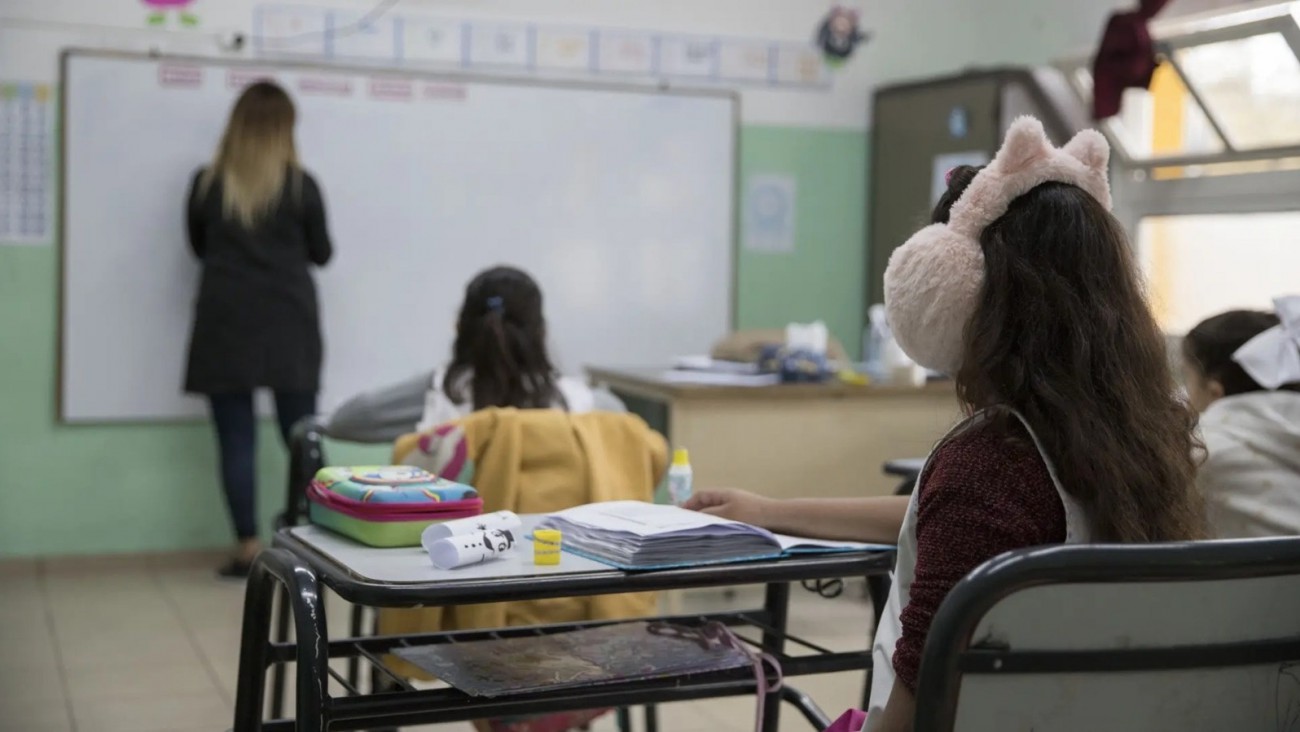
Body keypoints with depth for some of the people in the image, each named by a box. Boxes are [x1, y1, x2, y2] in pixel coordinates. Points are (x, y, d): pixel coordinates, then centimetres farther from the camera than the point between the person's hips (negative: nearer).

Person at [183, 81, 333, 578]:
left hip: (225, 323, 0)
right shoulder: (300, 185, -3)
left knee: (237, 440, 2)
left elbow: (199, 247, 13)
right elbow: (321, 254, 7)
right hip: (288, 323, 0)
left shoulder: (206, 184, 0)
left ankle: (248, 548, 0)